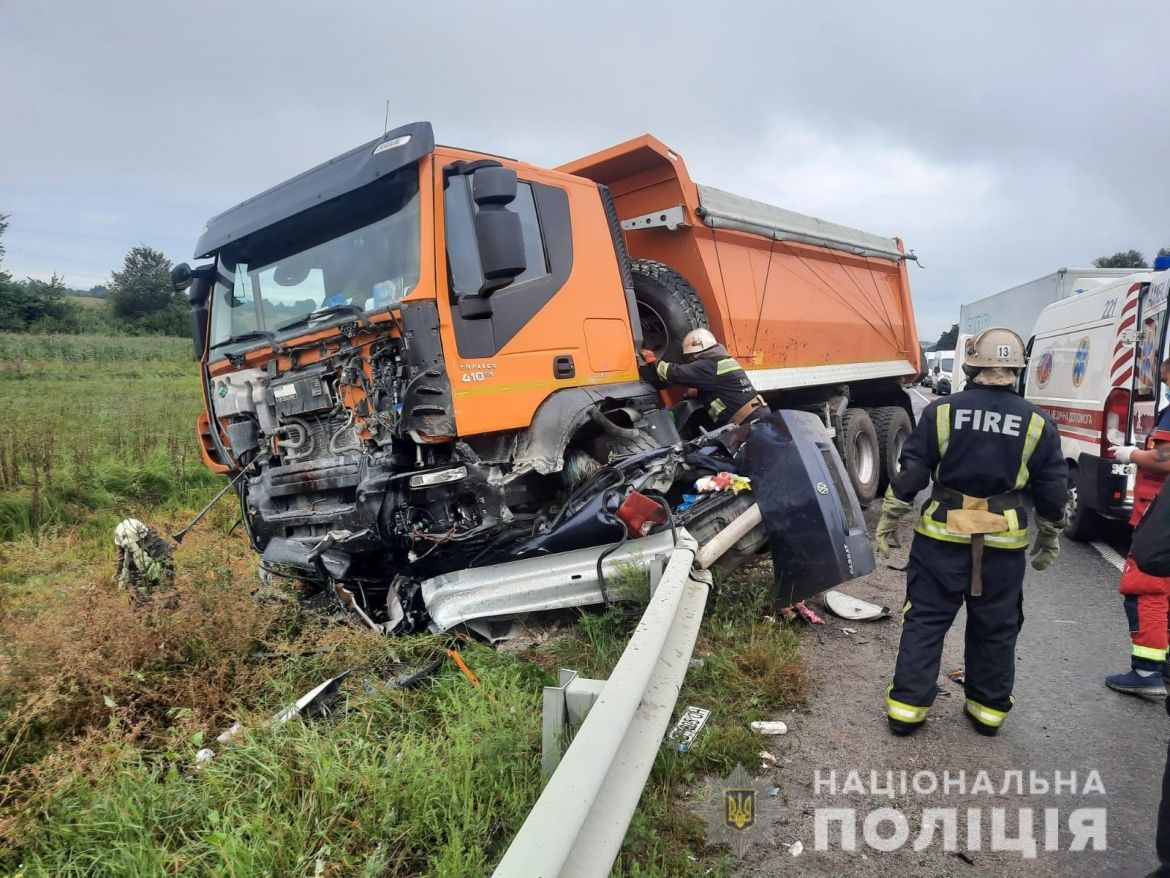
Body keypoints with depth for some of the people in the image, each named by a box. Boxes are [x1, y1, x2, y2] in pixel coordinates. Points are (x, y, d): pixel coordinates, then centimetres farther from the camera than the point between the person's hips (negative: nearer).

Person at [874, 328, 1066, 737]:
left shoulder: (942, 411, -7)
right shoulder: (1038, 423, -1)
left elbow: (909, 475, -6)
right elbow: (1051, 492, 4)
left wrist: (887, 524, 3)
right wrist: (1049, 542, 18)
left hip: (942, 535, -1)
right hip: (1004, 543, 2)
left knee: (925, 620, 7)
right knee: (995, 628, 15)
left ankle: (907, 706, 10)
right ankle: (989, 709, 27)